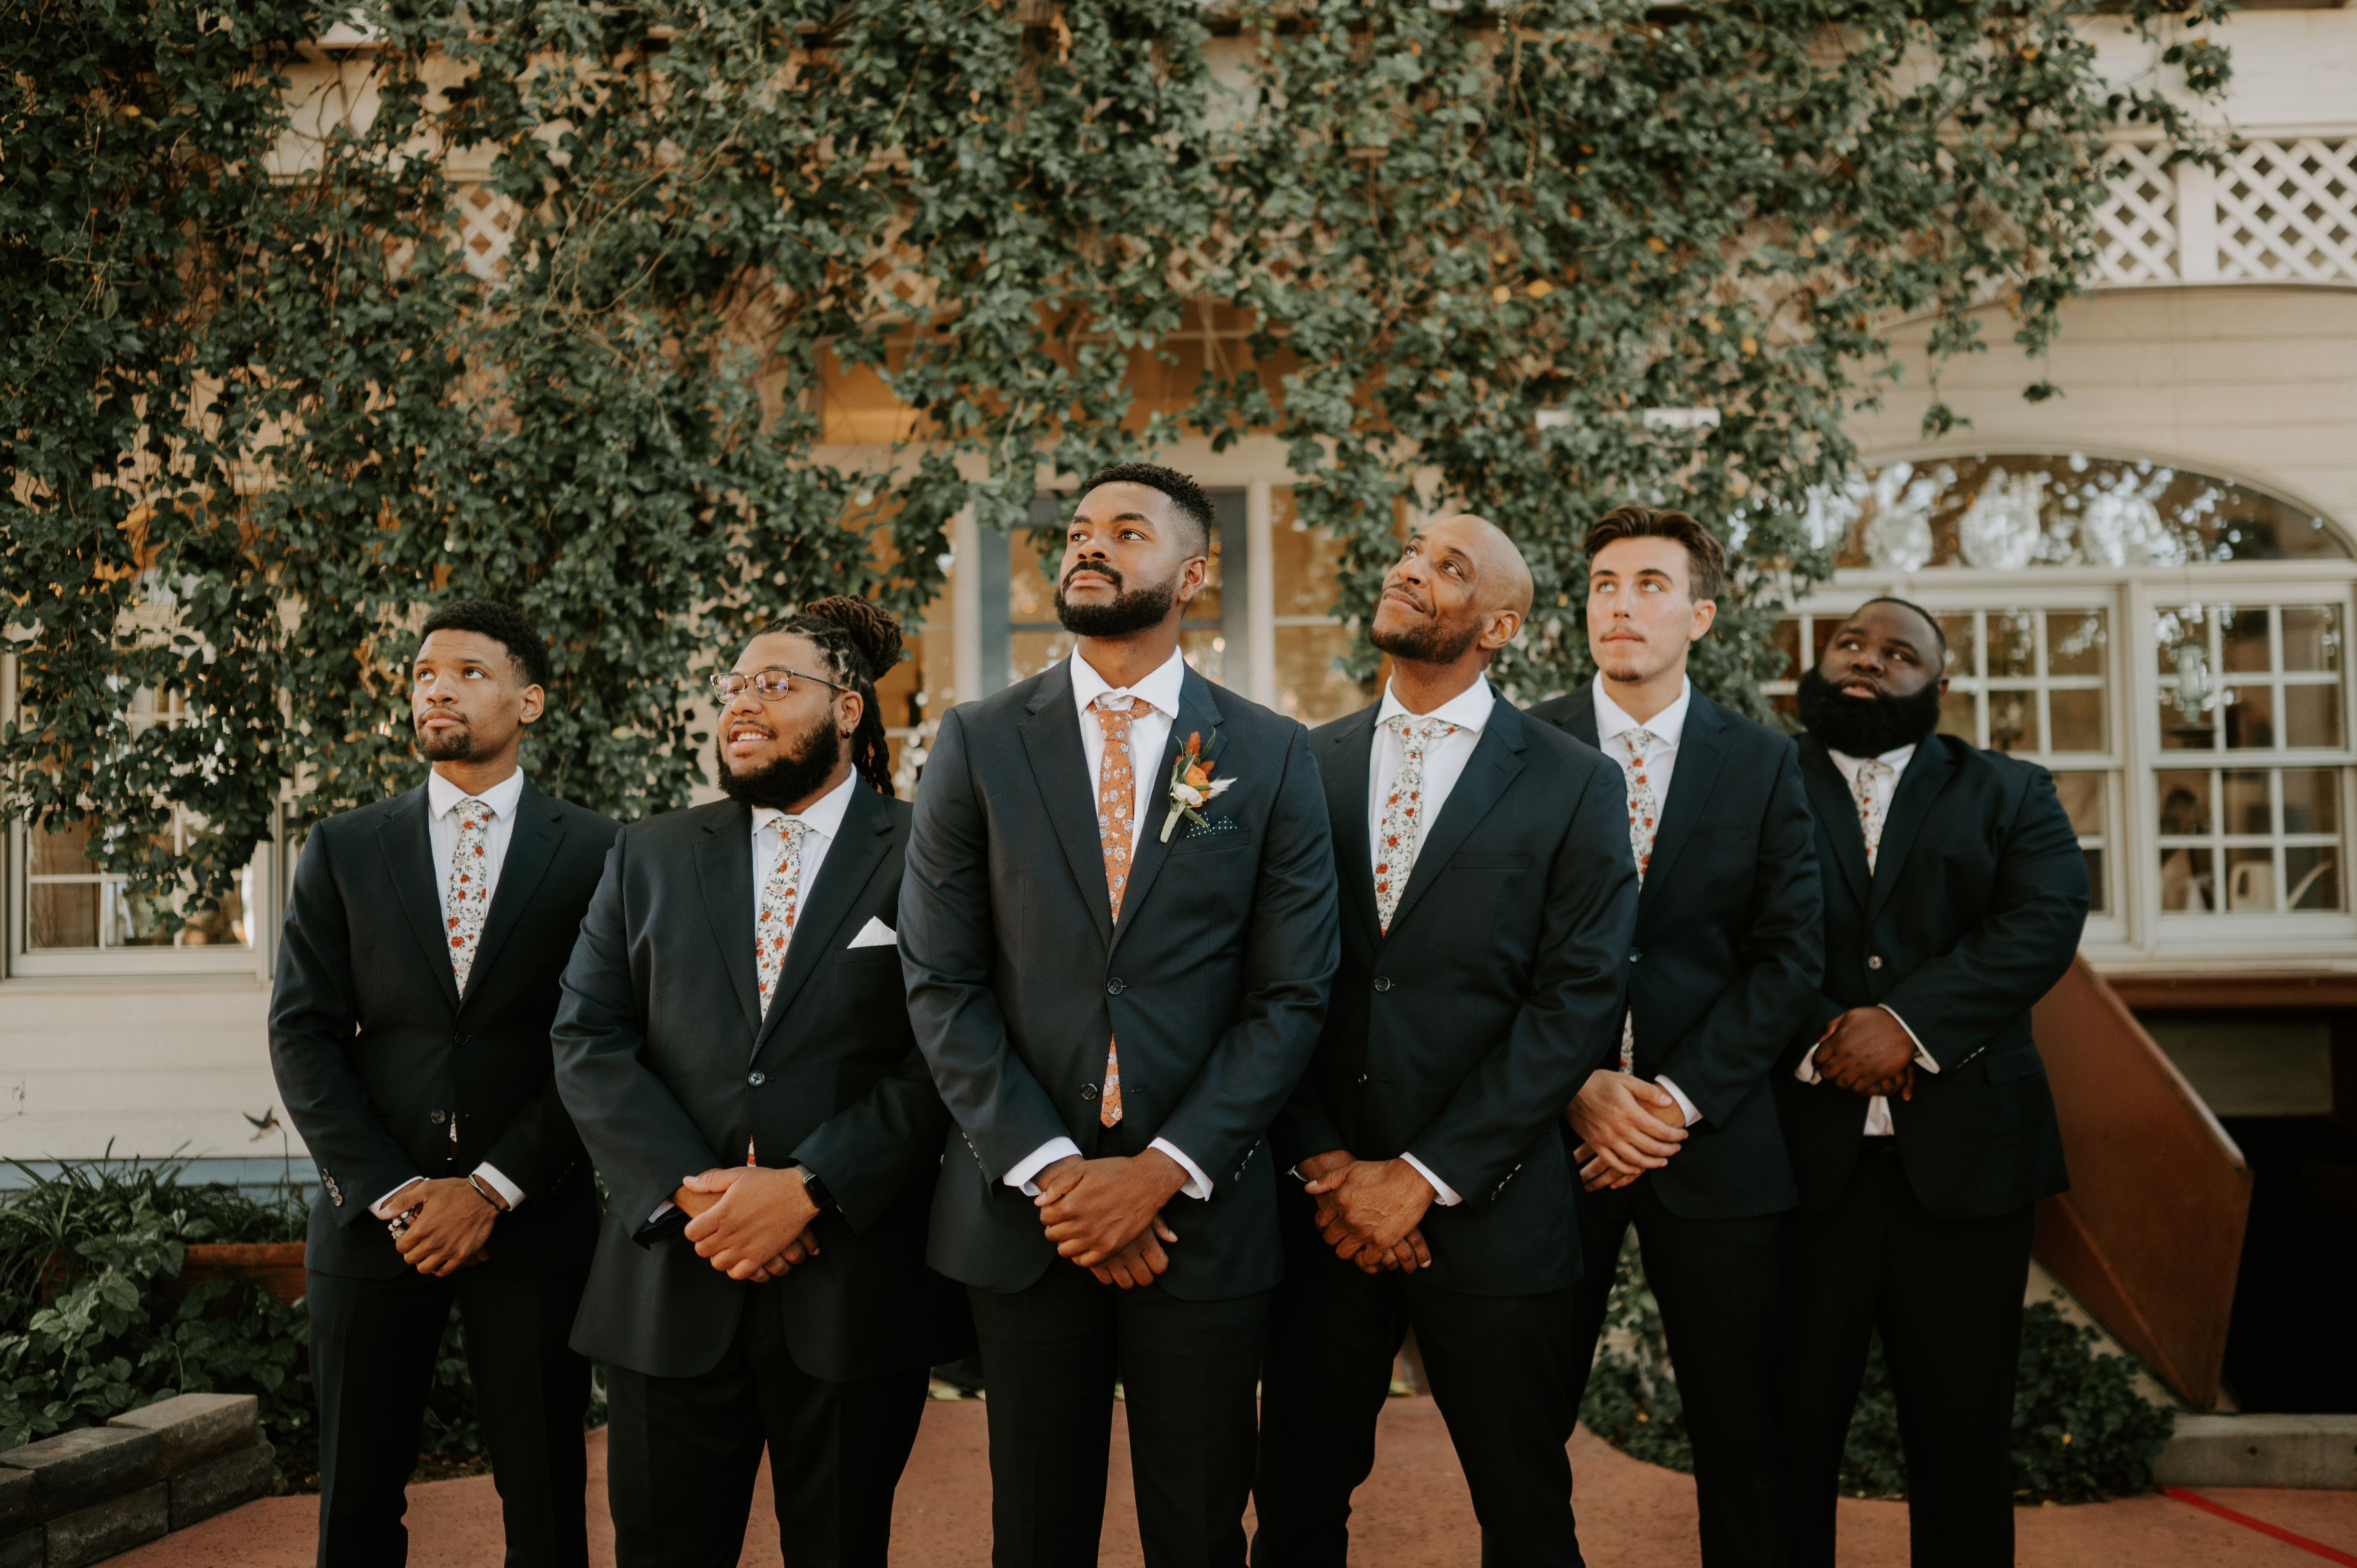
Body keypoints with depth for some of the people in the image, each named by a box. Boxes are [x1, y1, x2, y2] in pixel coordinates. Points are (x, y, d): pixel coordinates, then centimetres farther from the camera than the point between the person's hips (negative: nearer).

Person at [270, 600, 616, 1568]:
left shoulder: (593, 853, 3)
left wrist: (493, 1193, -10)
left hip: (532, 1223, -2)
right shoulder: (342, 851, 9)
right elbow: (303, 1035, 3)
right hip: (373, 1220, 2)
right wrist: (390, 1192, -8)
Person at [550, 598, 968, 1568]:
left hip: (855, 1290, -2)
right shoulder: (648, 857, 12)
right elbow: (588, 1041, 4)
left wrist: (809, 1188, -16)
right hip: (672, 1284, 3)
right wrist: (690, 1192, -10)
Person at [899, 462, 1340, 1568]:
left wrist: (1162, 1172, -11)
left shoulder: (1270, 758, 2)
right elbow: (941, 987, -1)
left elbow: (1292, 996, -1)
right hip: (1021, 1215, 0)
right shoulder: (978, 745, 3)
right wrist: (1050, 1172, -10)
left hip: (1199, 1211, 0)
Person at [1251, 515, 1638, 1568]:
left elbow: (1578, 1004, -8)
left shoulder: (1574, 784, -1)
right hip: (1320, 1204, 2)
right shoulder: (1305, 765, 7)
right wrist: (1323, 1164, -8)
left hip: (1485, 1207, -2)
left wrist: (1423, 1178, -12)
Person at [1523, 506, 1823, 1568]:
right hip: (1555, 1129, 0)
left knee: (1739, 1430, 7)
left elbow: (1789, 955, 1)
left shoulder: (1764, 764, 6)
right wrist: (1579, 1088, -11)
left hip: (1710, 1138, 1)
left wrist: (1681, 1097, -9)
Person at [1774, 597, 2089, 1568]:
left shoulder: (2010, 796, 12)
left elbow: (2045, 924, -4)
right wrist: (1817, 1041, -18)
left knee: (1963, 1439, 8)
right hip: (1798, 1158, -1)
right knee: (1789, 1432, 4)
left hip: (1962, 1159, 1)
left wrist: (1908, 1023, -16)